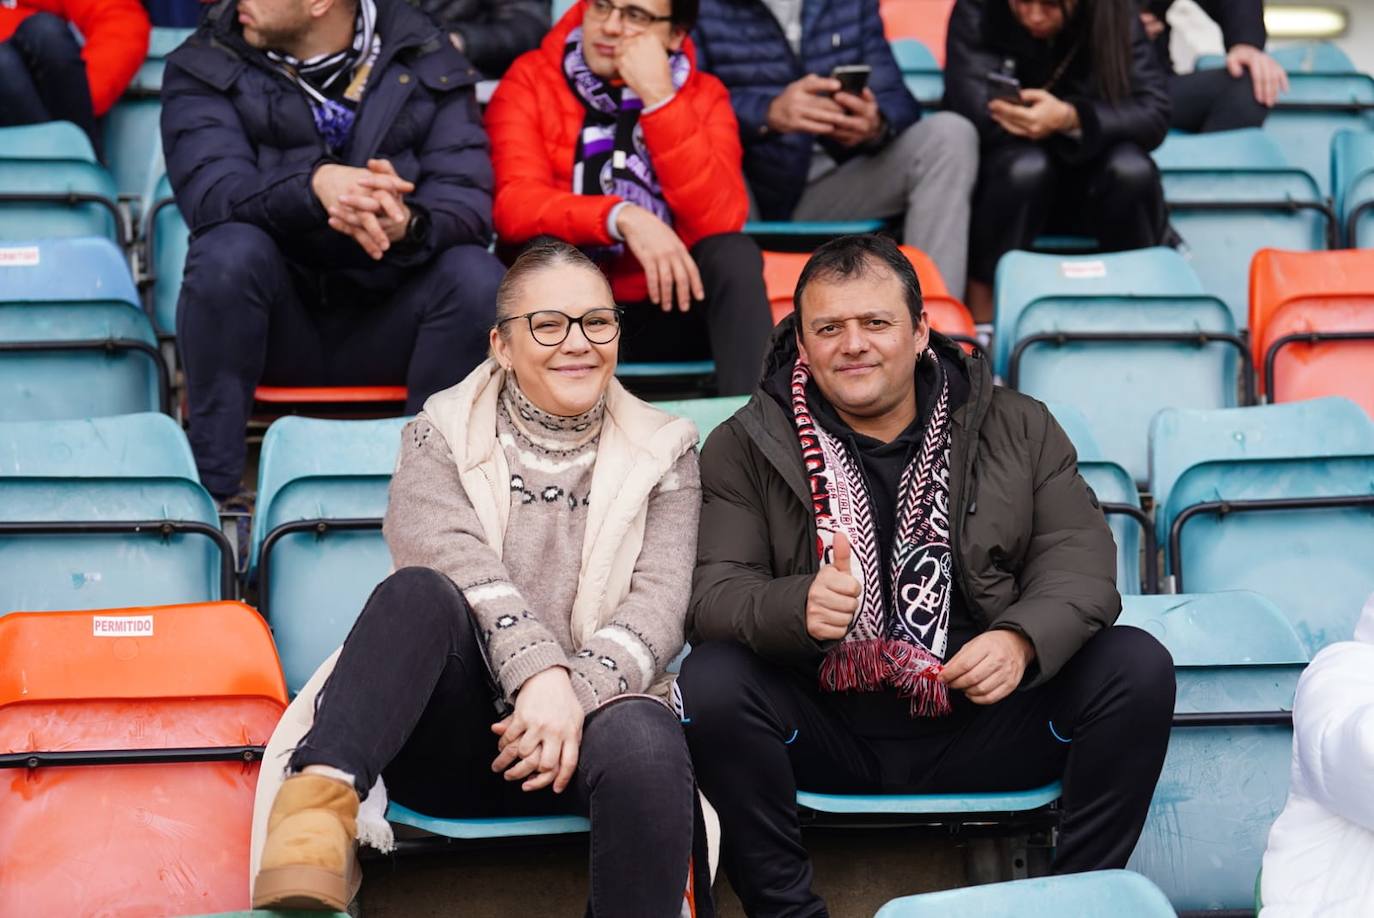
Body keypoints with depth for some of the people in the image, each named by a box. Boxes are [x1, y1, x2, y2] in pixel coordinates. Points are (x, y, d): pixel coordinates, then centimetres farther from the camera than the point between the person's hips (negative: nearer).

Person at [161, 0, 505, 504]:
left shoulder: (429, 66, -2)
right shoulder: (205, 66, -4)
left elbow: (467, 199, -12)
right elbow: (207, 191, -20)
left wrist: (410, 226, -37)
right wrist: (313, 184, -40)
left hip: (384, 329, 1)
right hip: (273, 328, 0)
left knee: (476, 277, -27)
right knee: (228, 251, -30)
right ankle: (212, 493, -22)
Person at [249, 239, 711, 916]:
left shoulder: (662, 452, 11)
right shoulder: (442, 435, 9)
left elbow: (659, 603, -3)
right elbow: (449, 552, -12)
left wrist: (576, 694, -23)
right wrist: (537, 669, -30)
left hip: (589, 717, 1)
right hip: (452, 733, 0)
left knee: (642, 740, -35)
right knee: (419, 591, -30)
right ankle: (320, 800, -49)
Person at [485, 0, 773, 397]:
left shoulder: (702, 95, -1)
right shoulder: (530, 79, -6)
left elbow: (719, 221, -18)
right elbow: (515, 206, -21)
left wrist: (658, 97, -23)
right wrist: (624, 218, -38)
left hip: (666, 314, 2)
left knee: (735, 254, -25)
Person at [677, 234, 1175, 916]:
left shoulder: (1019, 430, 9)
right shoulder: (744, 448, 4)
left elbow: (1079, 559, 0)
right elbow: (711, 595, -7)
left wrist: (1021, 638, -22)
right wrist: (799, 608, -30)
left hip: (980, 722, 1)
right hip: (826, 731, -1)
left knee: (1137, 667, -19)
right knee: (712, 680, -30)